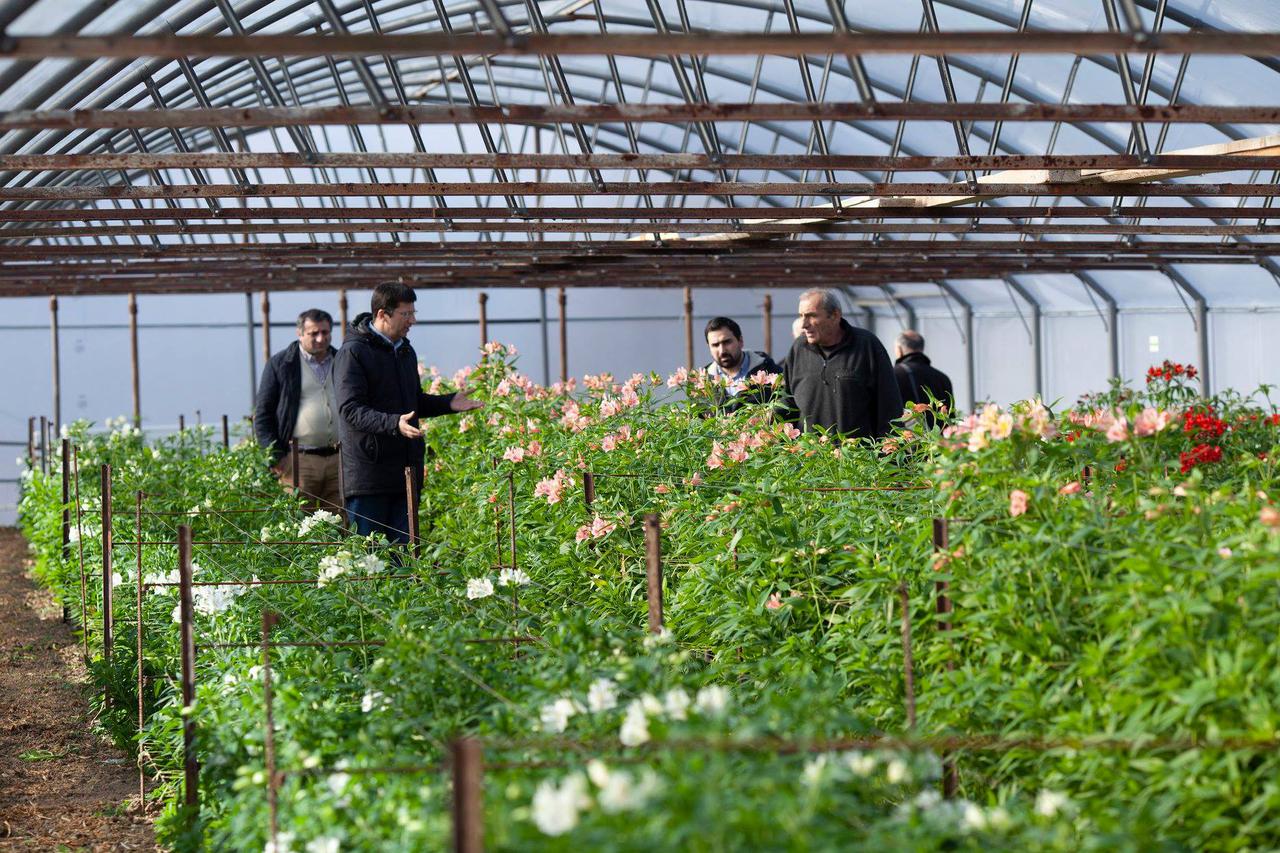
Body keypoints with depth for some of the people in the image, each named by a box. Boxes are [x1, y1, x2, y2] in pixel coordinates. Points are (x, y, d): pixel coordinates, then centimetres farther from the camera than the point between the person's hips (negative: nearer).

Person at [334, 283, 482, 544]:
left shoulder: (405, 351, 18)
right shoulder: (353, 352, -10)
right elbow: (350, 409, -19)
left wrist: (448, 403, 10)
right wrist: (393, 423, -33)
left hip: (406, 470, 8)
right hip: (368, 471, -8)